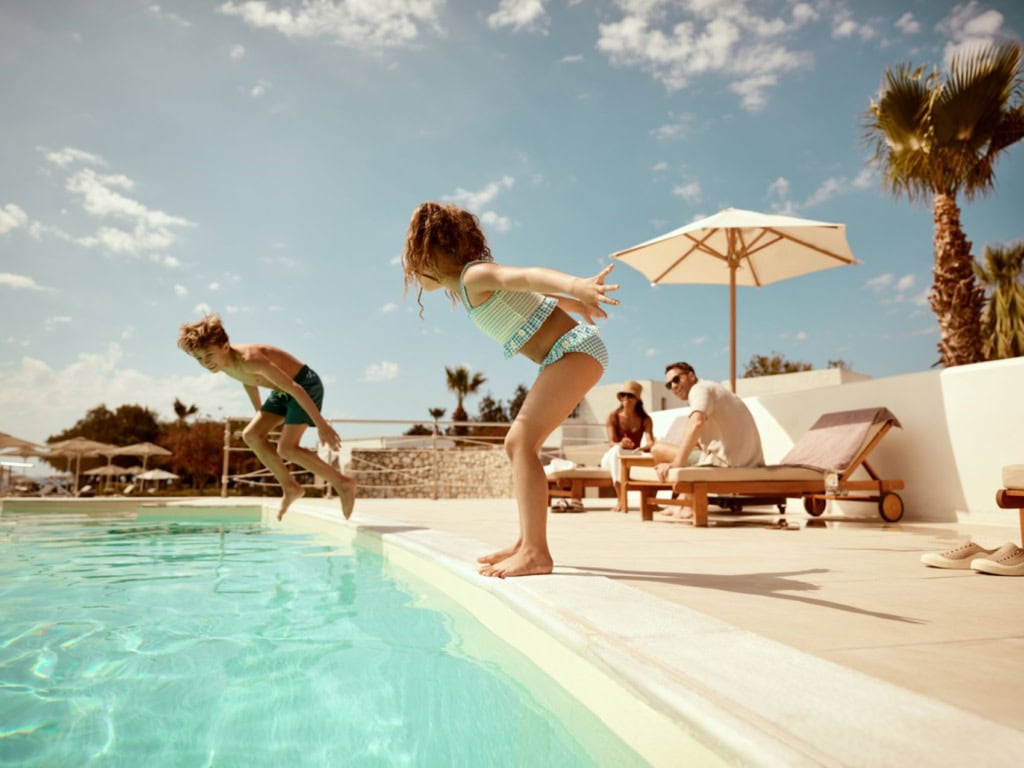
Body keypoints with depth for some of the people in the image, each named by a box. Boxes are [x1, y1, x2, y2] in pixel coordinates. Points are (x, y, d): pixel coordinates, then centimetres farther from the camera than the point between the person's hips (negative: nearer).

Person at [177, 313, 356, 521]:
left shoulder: (249, 360, -32)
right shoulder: (223, 363, -4)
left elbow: (294, 388, -32)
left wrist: (321, 424, -30)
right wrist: (260, 415, 28)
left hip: (306, 384, -9)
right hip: (283, 392, 9)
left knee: (287, 448, -15)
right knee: (251, 435, 2)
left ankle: (343, 483, -4)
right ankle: (290, 488, 12)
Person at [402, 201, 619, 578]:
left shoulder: (474, 275, -13)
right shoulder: (471, 283, 15)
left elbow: (530, 276, -32)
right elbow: (534, 294, 28)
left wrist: (577, 285, -51)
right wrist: (577, 306, 43)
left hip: (576, 349, -10)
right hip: (568, 354, 10)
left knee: (522, 441, -18)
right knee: (517, 443, 12)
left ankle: (536, 553, -18)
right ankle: (526, 543, 17)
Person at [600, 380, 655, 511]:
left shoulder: (645, 420, 1)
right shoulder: (613, 417, -5)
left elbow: (650, 441, -14)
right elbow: (612, 442, -16)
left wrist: (645, 447, -40)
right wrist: (621, 444, -41)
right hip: (612, 457, -2)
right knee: (617, 450, -39)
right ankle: (620, 500, -45)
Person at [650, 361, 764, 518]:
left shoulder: (700, 389, -6)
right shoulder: (713, 389, 24)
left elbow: (696, 423, -27)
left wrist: (676, 463, -29)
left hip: (724, 461, -10)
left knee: (658, 449, -4)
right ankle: (686, 502, 24)